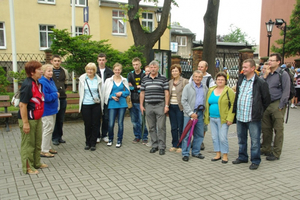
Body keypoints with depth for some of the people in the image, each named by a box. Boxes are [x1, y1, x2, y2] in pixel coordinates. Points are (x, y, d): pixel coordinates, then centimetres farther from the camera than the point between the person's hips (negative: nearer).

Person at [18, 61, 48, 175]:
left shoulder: (38, 83, 7)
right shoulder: (27, 85, -21)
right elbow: (22, 105, -23)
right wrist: (25, 123, -22)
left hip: (37, 118, 9)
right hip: (28, 119, -9)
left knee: (37, 143, 19)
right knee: (28, 144, 4)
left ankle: (36, 163, 34)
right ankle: (27, 167, 17)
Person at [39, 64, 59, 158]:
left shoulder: (51, 81, 12)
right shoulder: (42, 82, -18)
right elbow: (44, 97, -25)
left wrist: (56, 94, 2)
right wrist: (55, 95, -13)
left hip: (52, 109, 10)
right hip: (46, 110, -10)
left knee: (50, 129, 16)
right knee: (48, 129, -6)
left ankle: (48, 147, 27)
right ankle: (44, 151, 3)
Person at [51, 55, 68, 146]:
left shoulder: (64, 71, 9)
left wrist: (61, 89, 9)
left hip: (62, 98, 4)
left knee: (61, 119, 11)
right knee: (53, 119, 2)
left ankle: (59, 136, 23)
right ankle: (55, 138, 12)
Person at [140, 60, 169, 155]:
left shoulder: (163, 79, 2)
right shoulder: (145, 79, 11)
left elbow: (166, 93, -1)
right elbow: (142, 93, 13)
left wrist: (166, 105, -7)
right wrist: (141, 105, 8)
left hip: (160, 105, -3)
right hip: (148, 106, 3)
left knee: (161, 127, -3)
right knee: (151, 127, 8)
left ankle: (162, 147, 5)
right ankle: (154, 145, 19)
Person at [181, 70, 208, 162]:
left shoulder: (205, 88, 13)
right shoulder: (188, 87, -1)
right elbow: (183, 101, -7)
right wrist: (191, 113, -13)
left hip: (200, 113, 5)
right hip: (189, 113, -4)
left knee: (200, 134, 10)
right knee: (187, 134, -3)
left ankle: (196, 152, 24)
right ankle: (185, 154, 7)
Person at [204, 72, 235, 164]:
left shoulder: (229, 91, -4)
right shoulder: (211, 90, 12)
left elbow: (232, 105, -9)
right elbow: (207, 104, 16)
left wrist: (229, 118, -15)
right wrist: (206, 117, 12)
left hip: (223, 119, -6)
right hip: (212, 118, 6)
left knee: (223, 138, -5)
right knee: (214, 137, 10)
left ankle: (225, 155, 11)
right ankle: (218, 154, 23)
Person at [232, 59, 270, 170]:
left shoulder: (260, 83, -10)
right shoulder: (240, 79, 10)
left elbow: (266, 100, -3)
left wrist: (259, 111, 3)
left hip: (253, 117, -6)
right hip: (240, 116, 7)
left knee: (255, 140, 3)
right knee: (241, 139, 18)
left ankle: (255, 161, 16)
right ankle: (242, 157, 32)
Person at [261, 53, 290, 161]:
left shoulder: (283, 74, -4)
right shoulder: (267, 73, 14)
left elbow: (286, 92, -7)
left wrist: (280, 106, -12)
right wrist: (265, 75, -3)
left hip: (277, 105, -6)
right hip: (266, 104, 6)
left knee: (278, 129, 0)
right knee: (265, 128, 11)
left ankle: (276, 153, 8)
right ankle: (266, 149, 24)